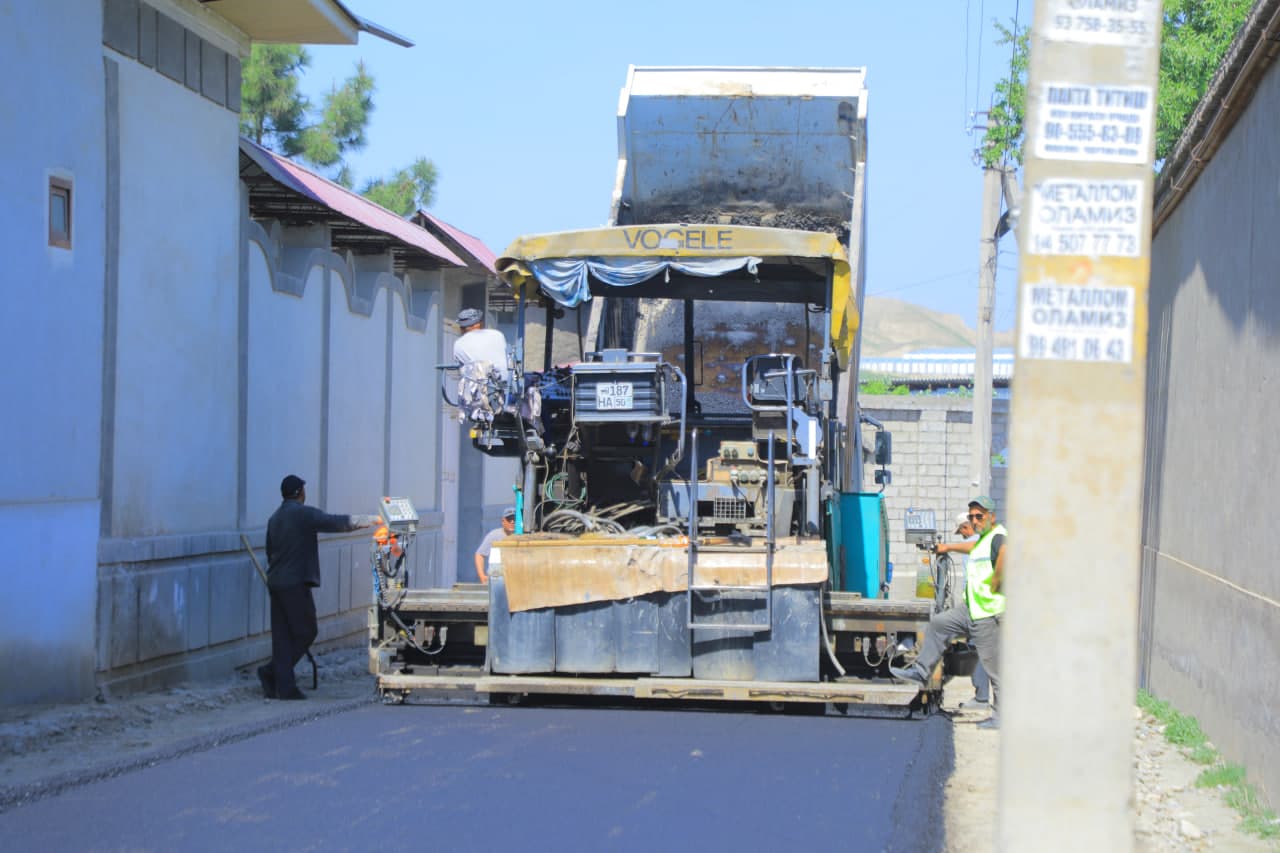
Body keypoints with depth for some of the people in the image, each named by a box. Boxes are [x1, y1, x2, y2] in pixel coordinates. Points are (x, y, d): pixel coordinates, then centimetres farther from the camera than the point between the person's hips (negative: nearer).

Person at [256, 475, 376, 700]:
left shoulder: (275, 518, 16)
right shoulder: (304, 514, -9)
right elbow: (336, 523, -10)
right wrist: (370, 520, 1)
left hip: (276, 582, 8)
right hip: (295, 583, -8)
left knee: (283, 636, 7)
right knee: (306, 632, 0)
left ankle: (283, 686, 3)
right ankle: (271, 672, -7)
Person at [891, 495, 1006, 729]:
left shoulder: (998, 537, -15)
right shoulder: (984, 538, 17)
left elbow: (1005, 554, -39)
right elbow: (975, 548, 43)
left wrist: (995, 584, -28)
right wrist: (948, 547, 56)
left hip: (988, 614, -10)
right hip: (971, 609, 10)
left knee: (995, 666, -5)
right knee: (937, 625, 17)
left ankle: (1001, 716, 1)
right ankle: (921, 672, 25)